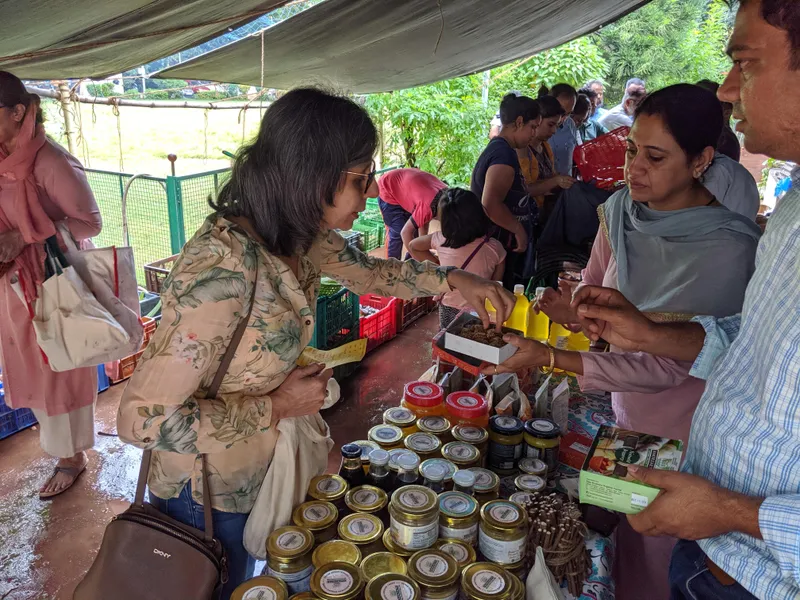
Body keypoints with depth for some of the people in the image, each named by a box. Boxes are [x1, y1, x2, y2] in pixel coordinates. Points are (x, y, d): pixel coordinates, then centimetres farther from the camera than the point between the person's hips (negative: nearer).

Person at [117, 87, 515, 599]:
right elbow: (143, 419, -32)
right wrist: (278, 406, -26)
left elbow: (364, 270, 8)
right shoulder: (224, 269, -37)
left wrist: (453, 280, -1)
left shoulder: (300, 232, -12)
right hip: (209, 498, -6)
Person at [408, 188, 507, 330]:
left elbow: (413, 246, 8)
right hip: (477, 313, -2)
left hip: (447, 310, 2)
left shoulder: (441, 240, -10)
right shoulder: (495, 248, -16)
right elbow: (496, 285, -5)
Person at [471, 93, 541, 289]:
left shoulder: (496, 148, 13)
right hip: (501, 249, -10)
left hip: (499, 245, 10)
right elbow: (490, 205, -29)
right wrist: (519, 229, -18)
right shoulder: (504, 155, -18)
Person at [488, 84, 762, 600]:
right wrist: (572, 306, -20)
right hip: (625, 412, 5)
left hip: (679, 439, -5)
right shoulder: (622, 211, -7)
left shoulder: (726, 251, -25)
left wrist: (549, 358, -30)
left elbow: (668, 366, -25)